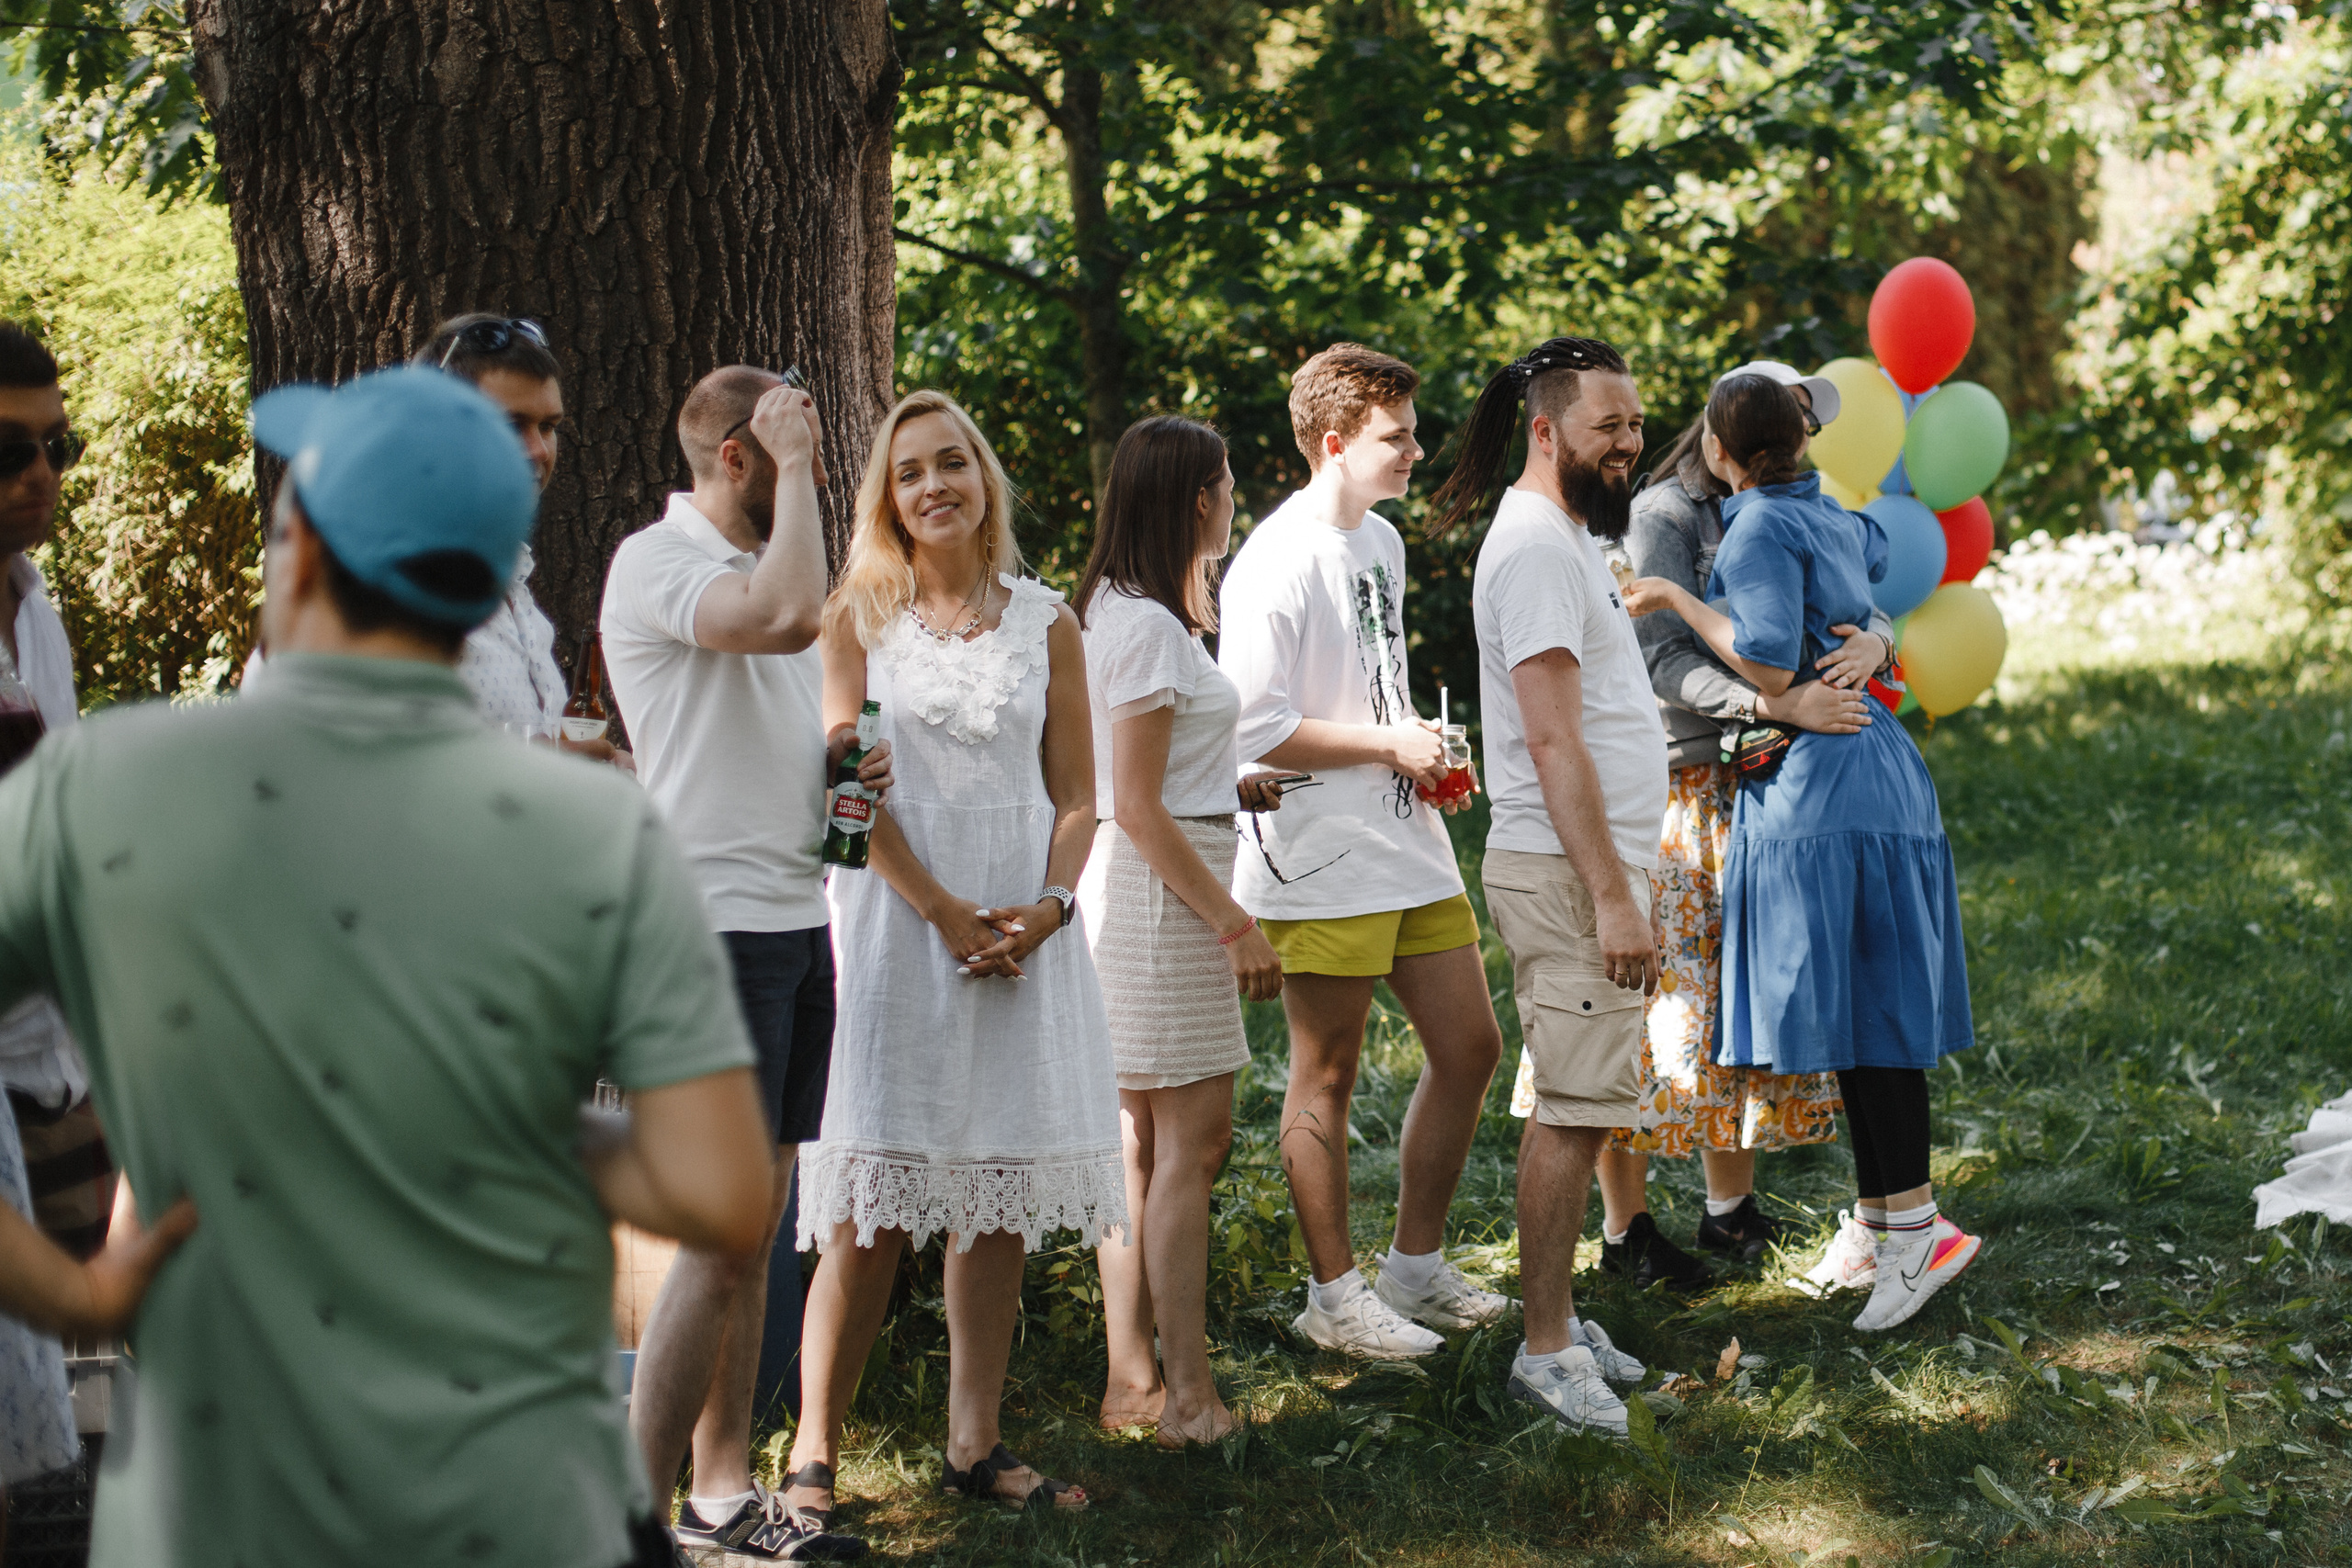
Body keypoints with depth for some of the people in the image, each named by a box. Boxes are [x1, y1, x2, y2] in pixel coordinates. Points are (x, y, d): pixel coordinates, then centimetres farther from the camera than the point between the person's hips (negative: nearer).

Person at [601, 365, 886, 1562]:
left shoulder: (760, 561, 19)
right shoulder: (658, 562, -11)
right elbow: (788, 616, -32)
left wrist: (848, 756, 7)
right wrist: (795, 465, -19)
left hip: (796, 923, 9)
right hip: (714, 929, -9)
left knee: (756, 1231, 12)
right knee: (718, 1238, -10)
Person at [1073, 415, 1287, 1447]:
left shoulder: (1118, 612, 15)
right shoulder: (1150, 628, -15)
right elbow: (1138, 808, -18)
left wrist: (1233, 788, 20)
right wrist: (1235, 925, -17)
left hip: (1132, 890, 10)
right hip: (1162, 888, -10)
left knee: (1142, 1139, 12)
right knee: (1192, 1141, -7)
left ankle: (1132, 1377, 18)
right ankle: (1188, 1399, -4)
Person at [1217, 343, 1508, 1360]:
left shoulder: (1383, 542, 13)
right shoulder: (1279, 562, -15)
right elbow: (1255, 727, -19)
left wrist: (1427, 753, 8)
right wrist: (1390, 745, -15)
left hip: (1406, 840, 9)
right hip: (1321, 858, -9)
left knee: (1468, 1048, 11)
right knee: (1326, 1077, 1)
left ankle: (1416, 1268, 24)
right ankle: (1335, 1295, 12)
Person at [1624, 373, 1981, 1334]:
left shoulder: (1761, 529, -11)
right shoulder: (1836, 520, 15)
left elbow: (1770, 668, -19)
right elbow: (1884, 552, 39)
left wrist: (1676, 598, -10)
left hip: (1817, 785, -9)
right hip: (1875, 773, 9)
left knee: (1853, 1012, -10)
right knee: (1864, 1011, 10)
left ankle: (1916, 1224, -13)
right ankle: (1882, 1215, 13)